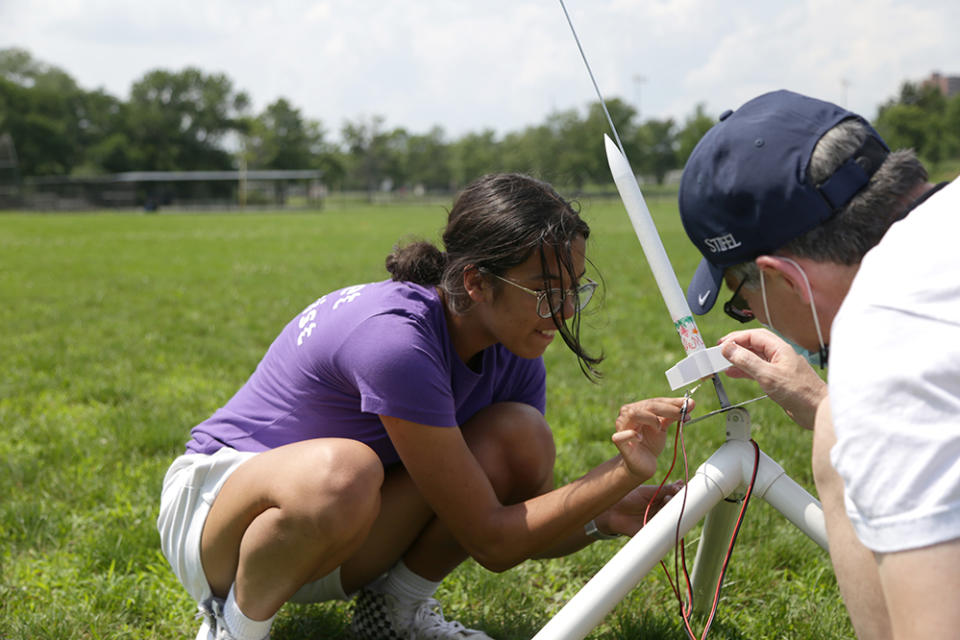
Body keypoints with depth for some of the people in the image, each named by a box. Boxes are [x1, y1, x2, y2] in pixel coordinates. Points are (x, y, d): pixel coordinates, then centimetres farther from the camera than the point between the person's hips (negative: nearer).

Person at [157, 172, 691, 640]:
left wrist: (606, 516, -20)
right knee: (339, 471, -42)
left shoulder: (514, 355, -8)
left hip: (339, 543, 7)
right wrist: (625, 472, -32)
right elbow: (490, 540, -28)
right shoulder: (395, 337, -32)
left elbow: (527, 528, 0)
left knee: (521, 436, -14)